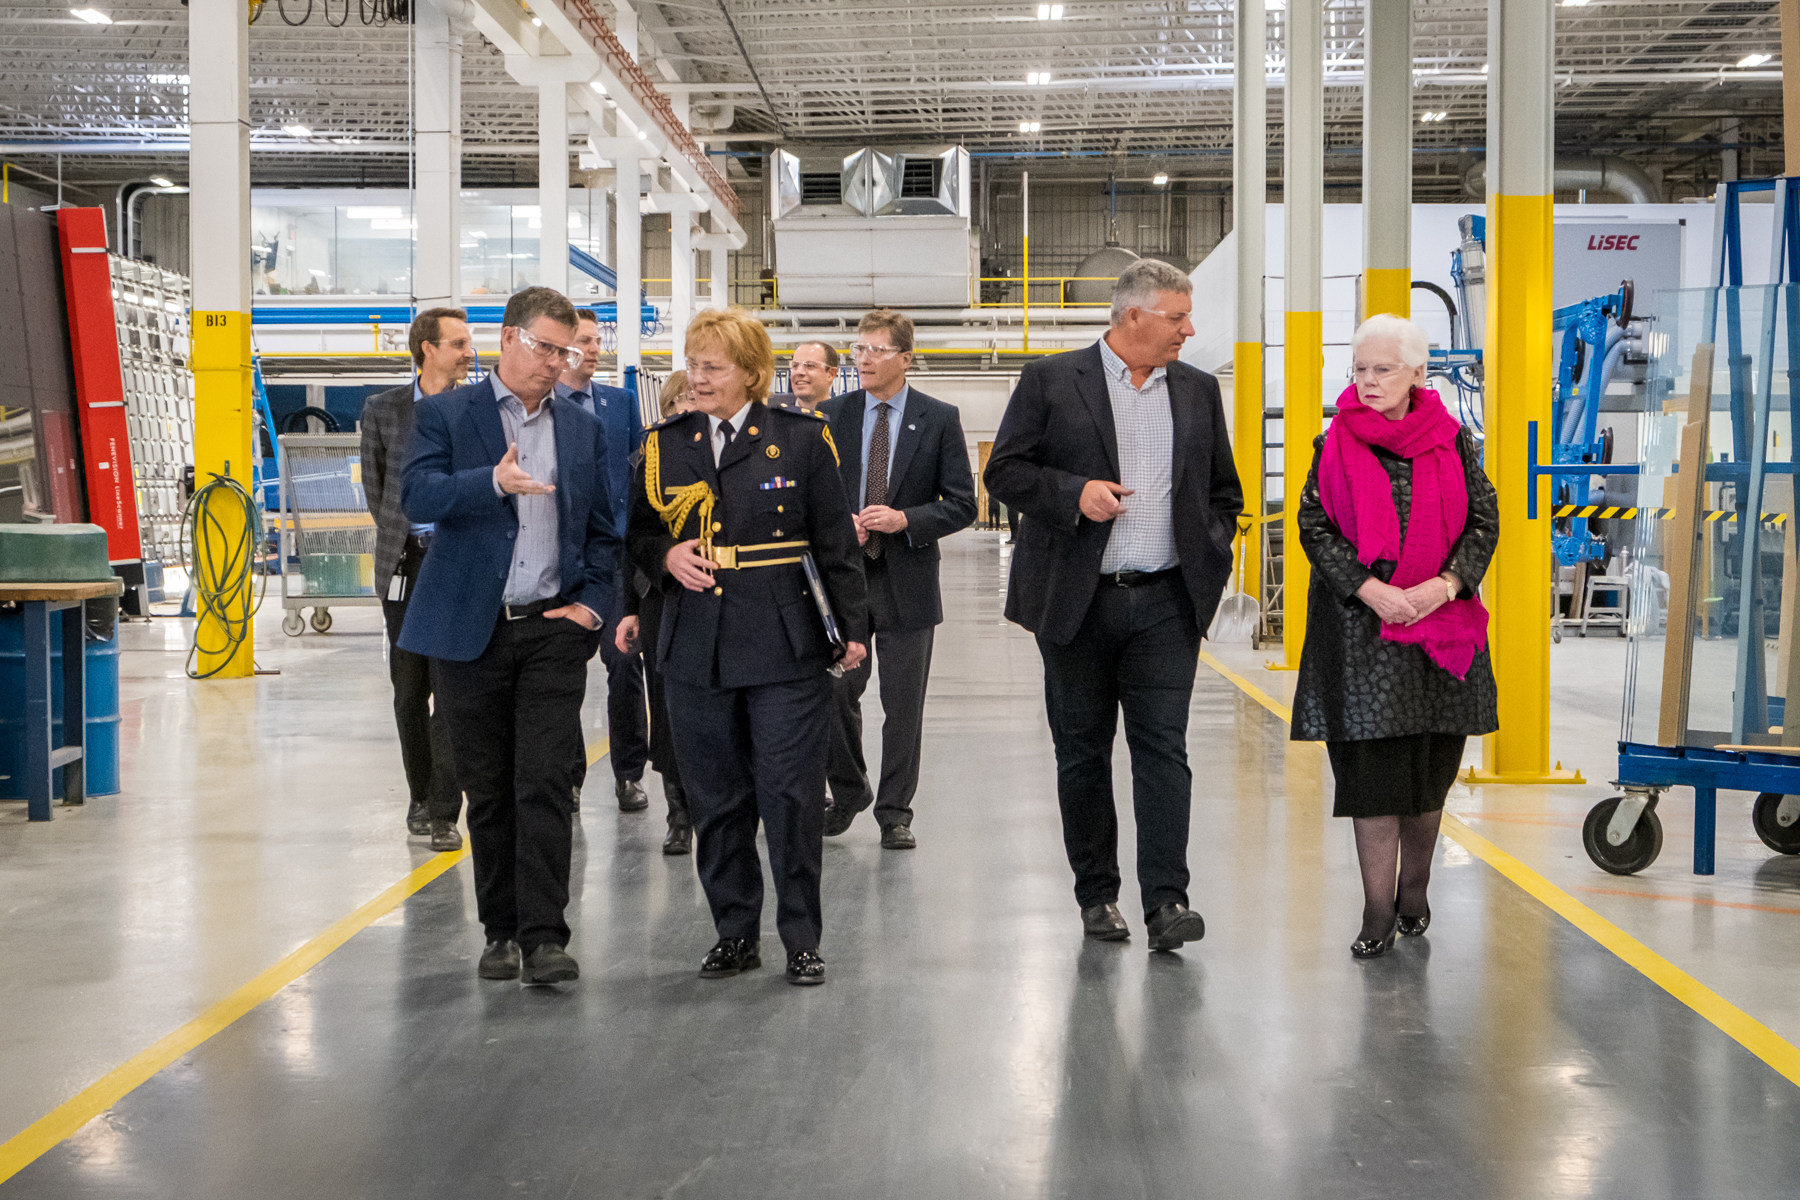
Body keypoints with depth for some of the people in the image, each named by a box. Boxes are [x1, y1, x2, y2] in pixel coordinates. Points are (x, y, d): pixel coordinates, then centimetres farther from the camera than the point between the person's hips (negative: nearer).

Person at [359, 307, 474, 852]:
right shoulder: (383, 408, 4)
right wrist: (400, 535, 14)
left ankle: (444, 811, -4)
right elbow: (374, 482, 15)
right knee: (409, 689, 8)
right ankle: (420, 796, 23)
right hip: (405, 564, 2)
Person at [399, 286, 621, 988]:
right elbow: (417, 496, -12)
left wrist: (593, 602, 2)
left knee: (547, 786, -8)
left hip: (553, 629, 1)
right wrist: (494, 481, -27)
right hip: (472, 631, -1)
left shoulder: (584, 431, 13)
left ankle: (543, 936, -6)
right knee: (487, 791, 7)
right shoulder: (445, 415, 3)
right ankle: (502, 931, 18)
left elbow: (603, 530, 16)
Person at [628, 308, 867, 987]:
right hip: (695, 649, 3)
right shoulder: (665, 446, 9)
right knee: (715, 801, 9)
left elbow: (837, 543, 2)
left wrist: (853, 629, -3)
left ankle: (802, 939, 10)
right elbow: (638, 534, 17)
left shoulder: (801, 439, 1)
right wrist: (666, 556, -5)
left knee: (792, 796, -2)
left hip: (785, 649, -3)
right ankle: (735, 934, 22)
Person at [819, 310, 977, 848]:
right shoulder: (831, 416, 6)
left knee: (903, 705, 4)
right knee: (836, 693, 4)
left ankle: (895, 813, 16)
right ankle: (847, 793, 27)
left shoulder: (940, 419, 0)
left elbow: (962, 504, -2)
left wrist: (905, 519, -16)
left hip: (906, 581, -2)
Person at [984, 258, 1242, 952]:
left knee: (1164, 749, -7)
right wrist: (1073, 493, -15)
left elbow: (1224, 492, 20)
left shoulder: (1198, 392, 11)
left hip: (1166, 605, 2)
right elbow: (1005, 471, -2)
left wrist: (1210, 558, 6)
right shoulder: (1051, 382, 0)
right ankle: (1097, 896, 19)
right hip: (1077, 603, -2)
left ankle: (1165, 901, -7)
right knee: (1083, 753, 7)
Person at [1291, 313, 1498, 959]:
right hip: (1360, 624, -1)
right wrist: (1369, 588, -14)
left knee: (1430, 768, 8)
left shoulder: (1452, 440, 5)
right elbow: (1314, 525, -1)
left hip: (1440, 622, 2)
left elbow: (1484, 520, 5)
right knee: (1371, 769, -5)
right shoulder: (1335, 444, 3)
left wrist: (1446, 582, -12)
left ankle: (1414, 892, 26)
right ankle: (1379, 912, 0)